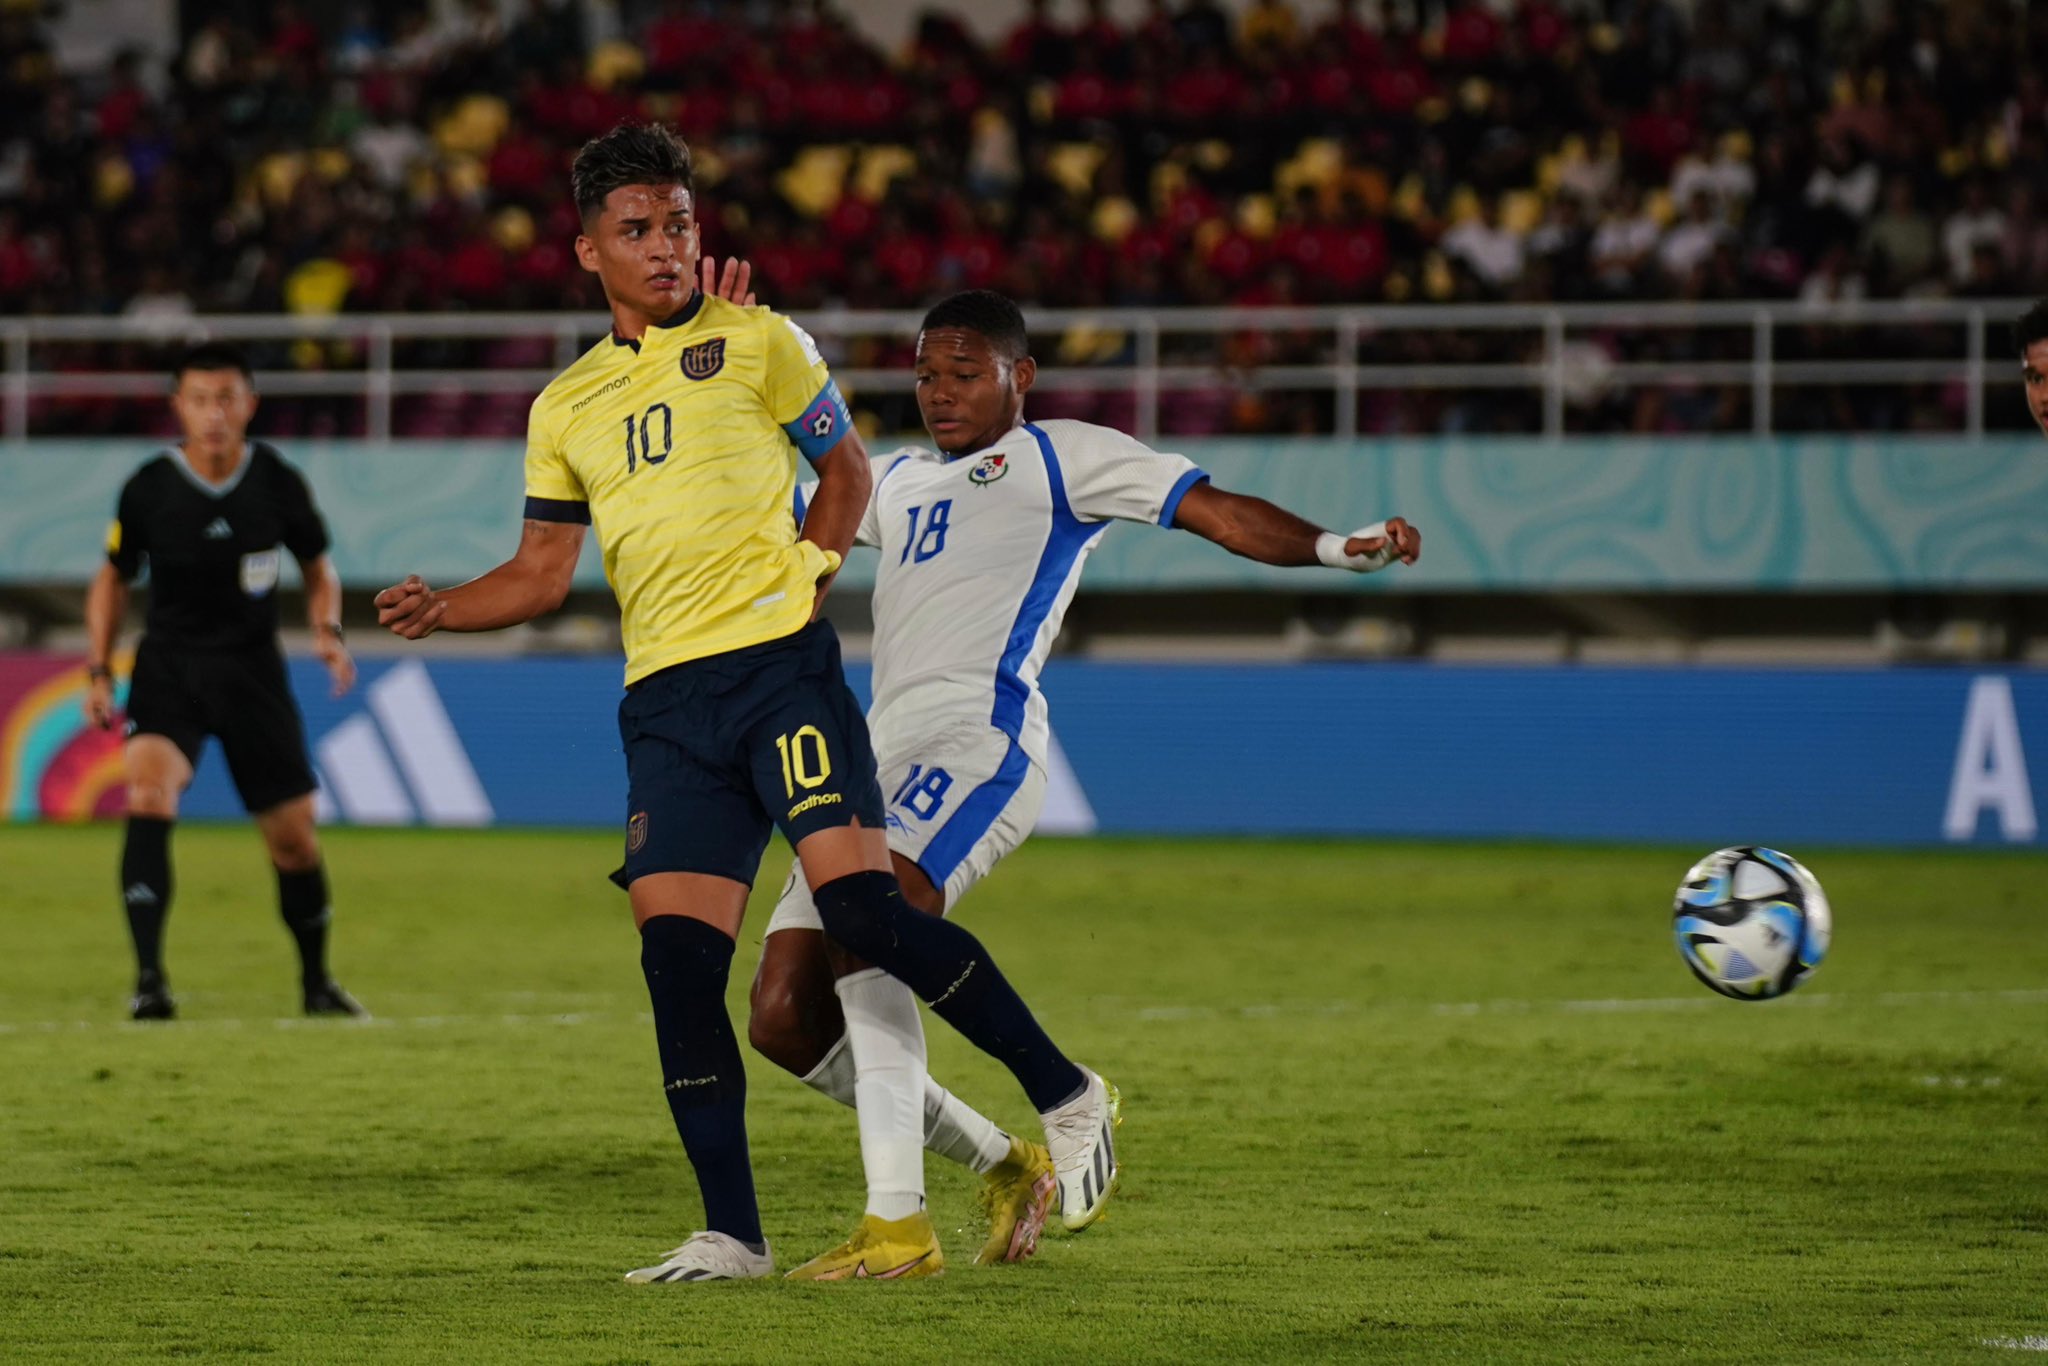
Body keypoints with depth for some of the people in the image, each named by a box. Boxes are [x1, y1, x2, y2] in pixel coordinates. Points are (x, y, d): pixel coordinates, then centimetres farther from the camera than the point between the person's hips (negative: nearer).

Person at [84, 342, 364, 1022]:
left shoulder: (277, 482, -7)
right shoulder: (149, 489, -9)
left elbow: (317, 565, 10)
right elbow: (113, 578, 7)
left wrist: (328, 631, -8)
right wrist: (98, 672, 1)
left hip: (252, 670, 1)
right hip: (168, 665, -1)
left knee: (293, 837, 5)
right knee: (148, 793, -28)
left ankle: (316, 982, 30)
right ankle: (149, 979, -29)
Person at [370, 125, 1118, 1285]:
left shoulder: (757, 342, 6)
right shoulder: (567, 406, 17)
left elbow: (848, 468, 14)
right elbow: (544, 571, 21)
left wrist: (809, 568, -2)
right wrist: (440, 610, 4)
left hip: (777, 660, -4)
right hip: (664, 699, 4)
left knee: (861, 906, -17)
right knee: (676, 957, -6)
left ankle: (1064, 1092, 0)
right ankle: (731, 1233, -2)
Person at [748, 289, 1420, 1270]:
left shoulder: (1062, 457, 12)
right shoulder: (897, 480, 31)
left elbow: (1215, 513, 4)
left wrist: (1335, 548, -13)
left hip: (979, 738, -8)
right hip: (882, 752, 8)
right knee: (784, 1019, -2)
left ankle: (895, 1218, -34)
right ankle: (1002, 1167, 13)